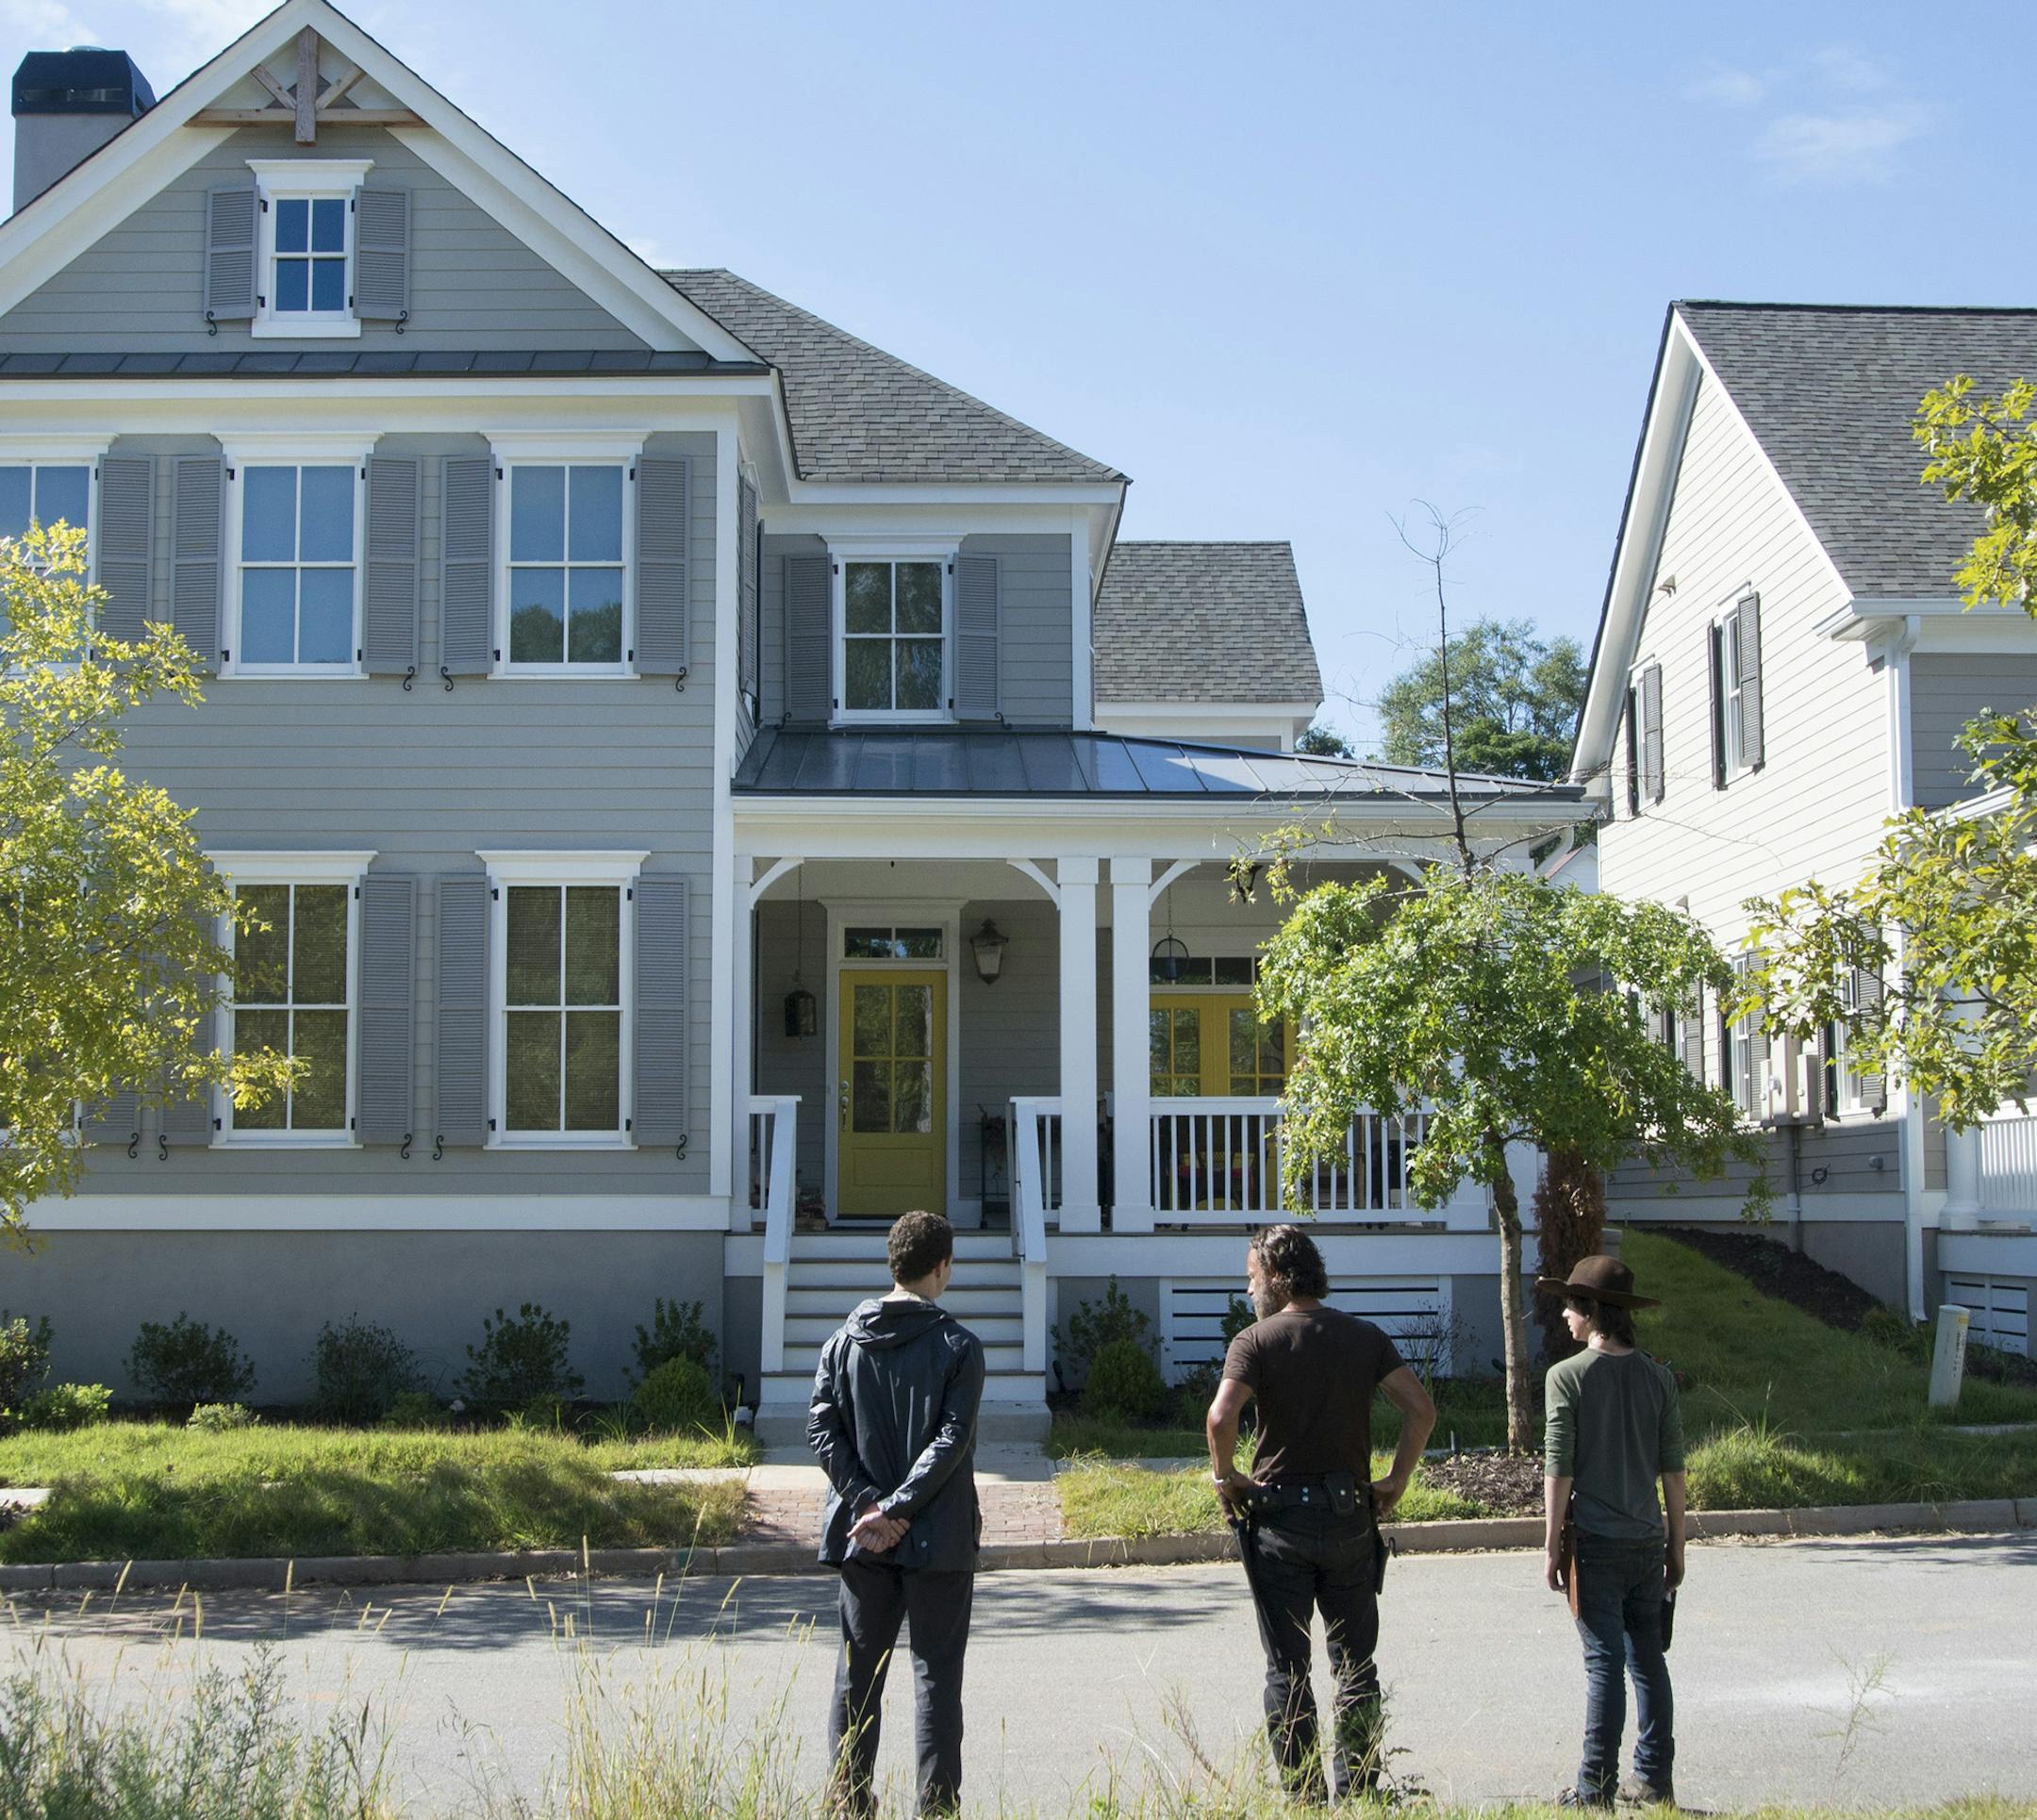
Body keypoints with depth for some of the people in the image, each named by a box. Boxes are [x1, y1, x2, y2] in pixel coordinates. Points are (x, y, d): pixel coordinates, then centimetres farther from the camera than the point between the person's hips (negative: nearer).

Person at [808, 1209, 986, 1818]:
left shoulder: (845, 1340, 4)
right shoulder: (958, 1346, -7)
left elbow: (822, 1431, -3)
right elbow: (951, 1442, -16)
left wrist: (867, 1502, -6)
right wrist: (895, 1509, -14)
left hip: (860, 1538, 3)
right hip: (938, 1538, -3)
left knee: (858, 1674, 11)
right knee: (936, 1676, 4)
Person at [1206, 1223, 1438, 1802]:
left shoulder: (1257, 1341, -6)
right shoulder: (1365, 1337, 5)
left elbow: (1221, 1416, -22)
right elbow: (1421, 1408, -5)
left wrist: (1226, 1477, -6)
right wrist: (1396, 1480, 3)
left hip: (1278, 1518, -3)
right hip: (1350, 1516, 3)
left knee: (1287, 1669, 6)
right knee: (1355, 1666, 13)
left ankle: (1302, 1796, 7)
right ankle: (1358, 1793, 14)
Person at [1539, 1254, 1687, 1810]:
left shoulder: (1568, 1375, -9)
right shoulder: (1657, 1378, 4)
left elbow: (1558, 1471, -10)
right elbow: (1673, 1470, 5)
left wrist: (1553, 1546, -2)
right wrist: (1675, 1546, 13)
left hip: (1595, 1540, -4)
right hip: (1647, 1539, 4)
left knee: (1604, 1663, -2)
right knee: (1648, 1659, 12)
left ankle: (1595, 1789, 1)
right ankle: (1655, 1779, 17)